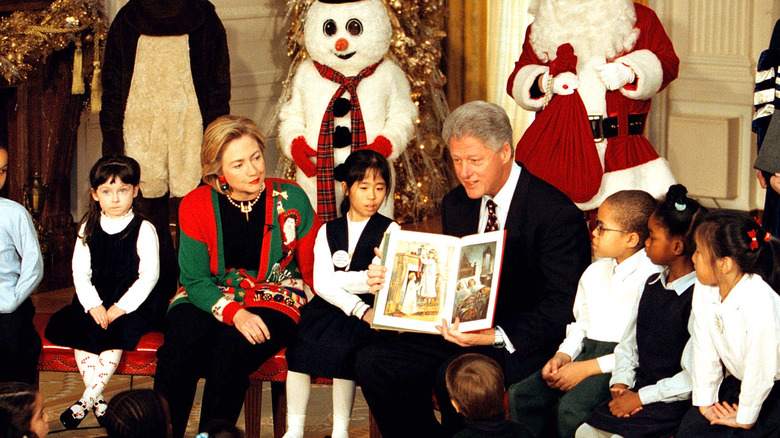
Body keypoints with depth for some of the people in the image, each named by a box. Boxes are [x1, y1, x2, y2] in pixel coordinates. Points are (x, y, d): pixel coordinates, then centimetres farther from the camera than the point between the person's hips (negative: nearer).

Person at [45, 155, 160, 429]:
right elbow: (80, 272, 3)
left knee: (116, 331, -30)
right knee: (67, 324, -19)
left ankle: (88, 397, -20)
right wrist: (93, 305, -13)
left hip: (132, 303, -4)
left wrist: (121, 307, -18)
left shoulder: (143, 229, -4)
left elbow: (148, 275, -10)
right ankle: (98, 403, -17)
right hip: (93, 299, 5)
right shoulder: (88, 229, 8)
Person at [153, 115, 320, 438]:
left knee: (229, 351, -32)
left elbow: (315, 269, 2)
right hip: (208, 300, 1)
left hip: (272, 301, -1)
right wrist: (234, 313, -23)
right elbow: (195, 280, -6)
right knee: (178, 349, -30)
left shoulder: (290, 199, -4)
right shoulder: (196, 205, -4)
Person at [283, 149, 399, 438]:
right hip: (330, 306, 3)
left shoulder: (389, 230, 6)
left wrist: (338, 279, -10)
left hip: (368, 308, -3)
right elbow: (321, 283, -2)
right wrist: (360, 309, -16)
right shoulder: (329, 231, 13)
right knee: (298, 343, -21)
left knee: (340, 347, -28)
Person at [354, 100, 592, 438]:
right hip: (461, 329, 7)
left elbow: (562, 306, -19)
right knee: (373, 363, -11)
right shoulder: (456, 204, 10)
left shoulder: (557, 213, -15)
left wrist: (497, 337, -32)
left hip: (527, 339, -7)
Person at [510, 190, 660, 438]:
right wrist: (563, 355, 4)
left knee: (572, 408, -31)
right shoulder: (594, 273, 15)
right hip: (587, 352, 8)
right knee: (520, 395, -9)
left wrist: (588, 368, -18)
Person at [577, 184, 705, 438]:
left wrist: (640, 397, -16)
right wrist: (620, 383, -1)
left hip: (675, 400, -8)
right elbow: (629, 343, 17)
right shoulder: (652, 286, 12)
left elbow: (694, 377, -20)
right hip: (638, 391, 8)